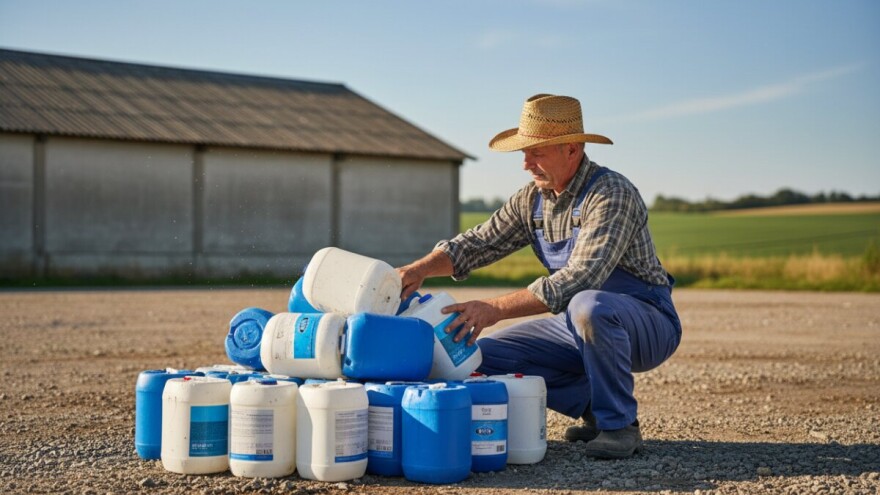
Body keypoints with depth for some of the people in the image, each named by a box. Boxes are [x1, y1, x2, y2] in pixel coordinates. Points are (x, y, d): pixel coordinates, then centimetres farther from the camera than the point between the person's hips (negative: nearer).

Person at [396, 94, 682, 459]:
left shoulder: (611, 194, -23)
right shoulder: (532, 200, 3)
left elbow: (580, 279, -33)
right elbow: (479, 242, 4)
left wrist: (496, 308, -37)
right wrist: (420, 269, -15)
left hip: (647, 323, -7)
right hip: (580, 325, 8)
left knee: (589, 306, -40)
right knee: (487, 356, -4)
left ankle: (620, 423, -18)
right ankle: (593, 409, 8)